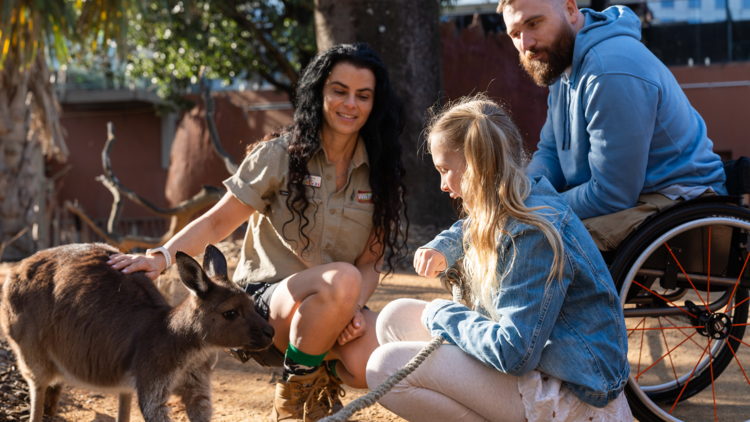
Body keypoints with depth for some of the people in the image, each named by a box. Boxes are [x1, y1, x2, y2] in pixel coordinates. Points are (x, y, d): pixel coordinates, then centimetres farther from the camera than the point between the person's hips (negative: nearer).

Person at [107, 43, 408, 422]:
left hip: (336, 309, 3)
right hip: (267, 299, -3)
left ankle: (326, 371, 7)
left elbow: (369, 263, 6)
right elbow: (218, 222, -5)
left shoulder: (378, 176, 7)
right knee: (341, 280, -37)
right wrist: (163, 257, -22)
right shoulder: (280, 156, -2)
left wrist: (353, 308, -15)